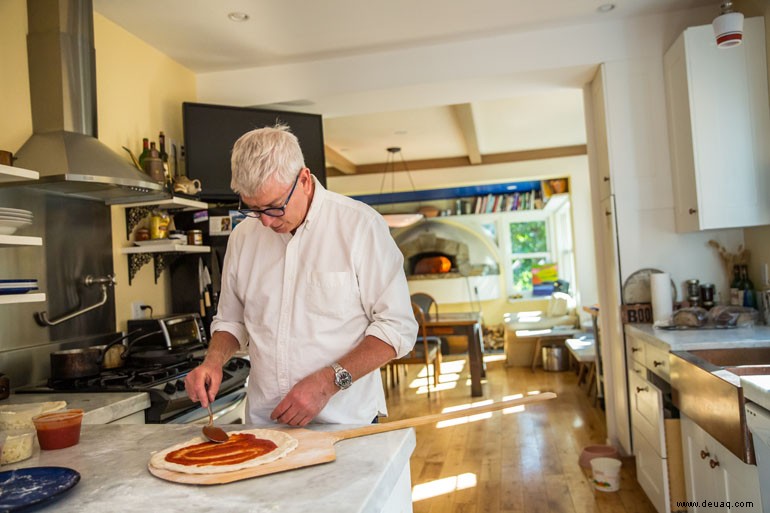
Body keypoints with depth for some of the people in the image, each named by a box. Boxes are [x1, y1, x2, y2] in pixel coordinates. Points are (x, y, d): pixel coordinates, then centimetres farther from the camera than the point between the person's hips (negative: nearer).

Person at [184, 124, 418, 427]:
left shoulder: (360, 225, -7)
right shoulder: (243, 236, 7)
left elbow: (397, 327, -8)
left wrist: (328, 382, -17)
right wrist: (214, 361, 0)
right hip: (263, 422, 1)